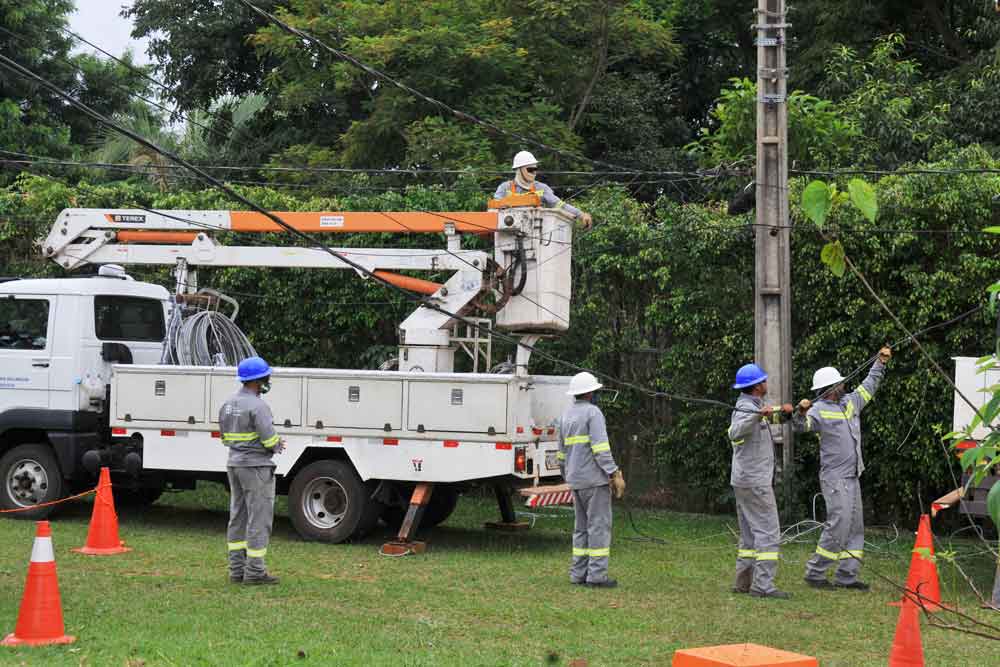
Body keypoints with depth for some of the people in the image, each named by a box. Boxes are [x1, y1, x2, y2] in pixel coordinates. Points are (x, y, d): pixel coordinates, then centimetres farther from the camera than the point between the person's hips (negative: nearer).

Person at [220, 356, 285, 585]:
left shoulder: (228, 404, 9)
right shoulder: (258, 406, -17)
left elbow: (226, 437, 14)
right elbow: (269, 439, -21)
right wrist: (276, 446, 4)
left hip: (234, 464, 8)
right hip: (256, 466, -8)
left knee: (238, 518, 13)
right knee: (259, 518, -3)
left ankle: (237, 570, 15)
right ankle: (254, 571, -2)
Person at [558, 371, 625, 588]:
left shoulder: (566, 416, 15)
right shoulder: (593, 412, -9)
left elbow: (562, 454, 20)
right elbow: (601, 447, -18)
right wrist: (615, 474, -18)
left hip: (576, 481, 8)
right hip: (595, 479, -8)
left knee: (582, 527, 12)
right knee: (599, 525, -6)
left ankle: (578, 573, 10)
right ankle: (596, 574, -9)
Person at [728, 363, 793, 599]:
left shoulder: (752, 406, 16)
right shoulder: (746, 409, -15)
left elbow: (773, 418, 30)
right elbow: (735, 433, -35)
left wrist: (783, 412, 9)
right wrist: (758, 415, -47)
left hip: (745, 481, 10)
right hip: (755, 482, -10)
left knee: (750, 534, 13)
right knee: (768, 533, -11)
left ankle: (744, 582, 14)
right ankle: (763, 585, -15)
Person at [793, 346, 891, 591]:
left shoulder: (850, 402, 14)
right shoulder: (820, 410, -11)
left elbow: (869, 386, 29)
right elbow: (802, 426, -27)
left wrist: (880, 363, 29)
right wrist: (802, 413, -46)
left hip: (852, 477, 9)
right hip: (834, 478, -9)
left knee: (855, 527, 9)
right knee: (838, 525, -14)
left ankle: (846, 576, 12)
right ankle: (815, 573, -6)